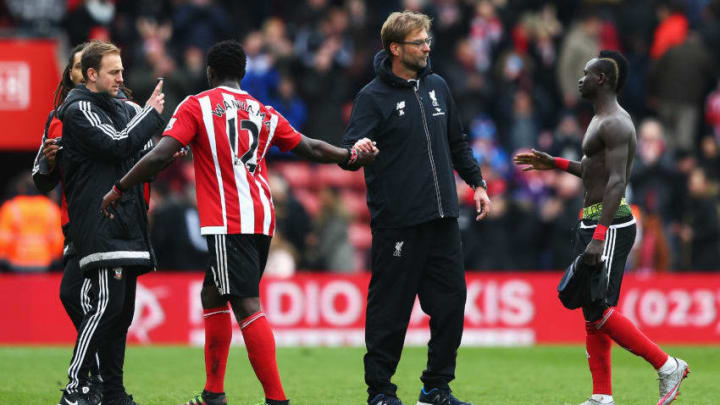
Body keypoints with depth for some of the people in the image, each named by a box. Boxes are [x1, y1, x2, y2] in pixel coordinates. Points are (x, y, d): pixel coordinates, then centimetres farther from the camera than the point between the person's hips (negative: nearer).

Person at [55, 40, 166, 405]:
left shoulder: (119, 107, 19)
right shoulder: (80, 109, -6)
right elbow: (117, 144, -15)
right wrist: (151, 114, -4)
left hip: (126, 223, 9)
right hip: (98, 224, -9)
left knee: (122, 309, 7)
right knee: (105, 305, -16)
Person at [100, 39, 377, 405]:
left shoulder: (196, 106, 0)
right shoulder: (264, 113, 15)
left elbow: (160, 155, -10)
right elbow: (311, 149, 21)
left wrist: (118, 190, -4)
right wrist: (351, 156, 36)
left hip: (227, 224, -7)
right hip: (262, 220, 7)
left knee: (247, 306, -12)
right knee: (212, 295, 20)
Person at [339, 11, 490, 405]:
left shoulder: (437, 87, 13)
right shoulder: (373, 96, -6)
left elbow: (457, 143, 24)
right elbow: (348, 150, -14)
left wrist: (476, 183, 18)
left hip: (442, 220, 6)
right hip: (397, 222, -6)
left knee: (450, 304, 6)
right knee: (390, 310, -2)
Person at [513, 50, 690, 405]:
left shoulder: (615, 124, -16)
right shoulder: (603, 120, 17)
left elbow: (616, 182, -25)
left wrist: (599, 236, -32)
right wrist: (554, 164, 29)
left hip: (610, 225, -11)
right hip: (593, 223, 11)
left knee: (599, 311, -13)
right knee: (592, 312, 8)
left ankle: (666, 365, -5)